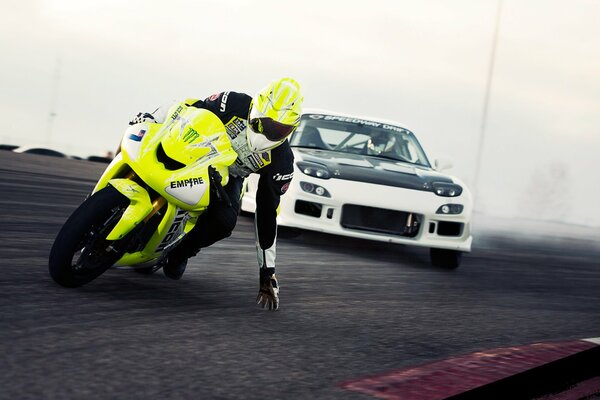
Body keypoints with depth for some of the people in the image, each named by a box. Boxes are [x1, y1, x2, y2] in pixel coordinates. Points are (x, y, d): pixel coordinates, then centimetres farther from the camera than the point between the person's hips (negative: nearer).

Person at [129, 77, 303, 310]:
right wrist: (151, 117, -30)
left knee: (224, 221, -31)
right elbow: (189, 107, -15)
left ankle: (179, 253, -4)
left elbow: (267, 213, -20)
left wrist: (267, 272, -21)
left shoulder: (282, 162, -24)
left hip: (229, 178, -1)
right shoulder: (234, 104, -28)